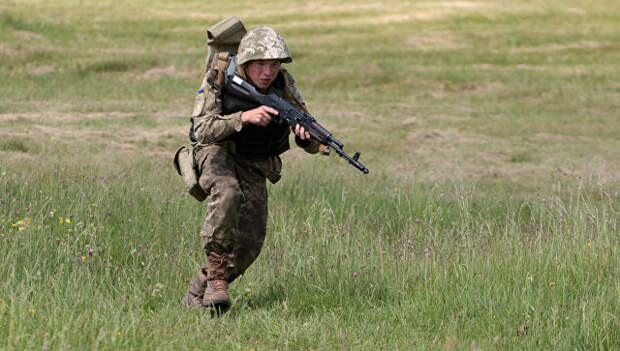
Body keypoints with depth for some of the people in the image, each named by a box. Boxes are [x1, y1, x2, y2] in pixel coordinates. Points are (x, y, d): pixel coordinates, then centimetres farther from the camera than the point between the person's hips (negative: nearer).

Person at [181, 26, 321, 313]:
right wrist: (244, 117, -44)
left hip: (253, 168, 3)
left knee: (248, 245, -7)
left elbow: (312, 146, -11)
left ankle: (197, 296, 13)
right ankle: (216, 274, -27)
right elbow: (202, 130, -31)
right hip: (217, 152, -3)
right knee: (228, 192, -37)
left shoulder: (284, 85, -14)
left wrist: (307, 135, -36)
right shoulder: (219, 78, -21)